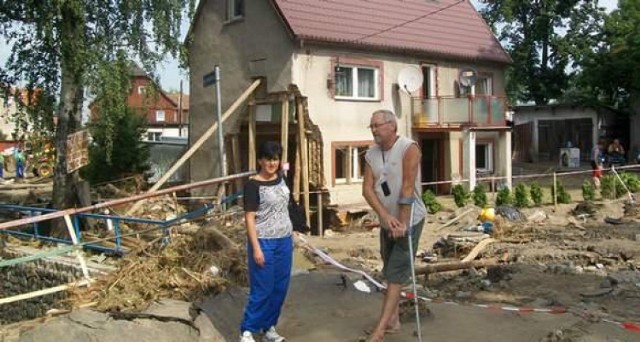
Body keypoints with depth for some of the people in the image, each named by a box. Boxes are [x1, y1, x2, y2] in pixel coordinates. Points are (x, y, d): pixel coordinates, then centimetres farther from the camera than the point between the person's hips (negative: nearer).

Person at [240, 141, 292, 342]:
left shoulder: (281, 178, 7)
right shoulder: (253, 185, -13)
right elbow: (249, 218, -14)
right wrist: (256, 248, -18)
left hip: (284, 241, 6)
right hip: (264, 242, -6)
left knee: (280, 288, 10)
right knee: (262, 289, -1)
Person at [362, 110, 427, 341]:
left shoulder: (409, 148, -17)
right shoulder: (371, 154, 1)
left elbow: (408, 188, -21)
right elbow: (367, 188, -6)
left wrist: (402, 223, -22)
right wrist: (385, 216, -19)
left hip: (409, 220, -6)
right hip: (386, 220, 7)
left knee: (396, 273, -7)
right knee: (391, 271, 14)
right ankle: (393, 320, 26)